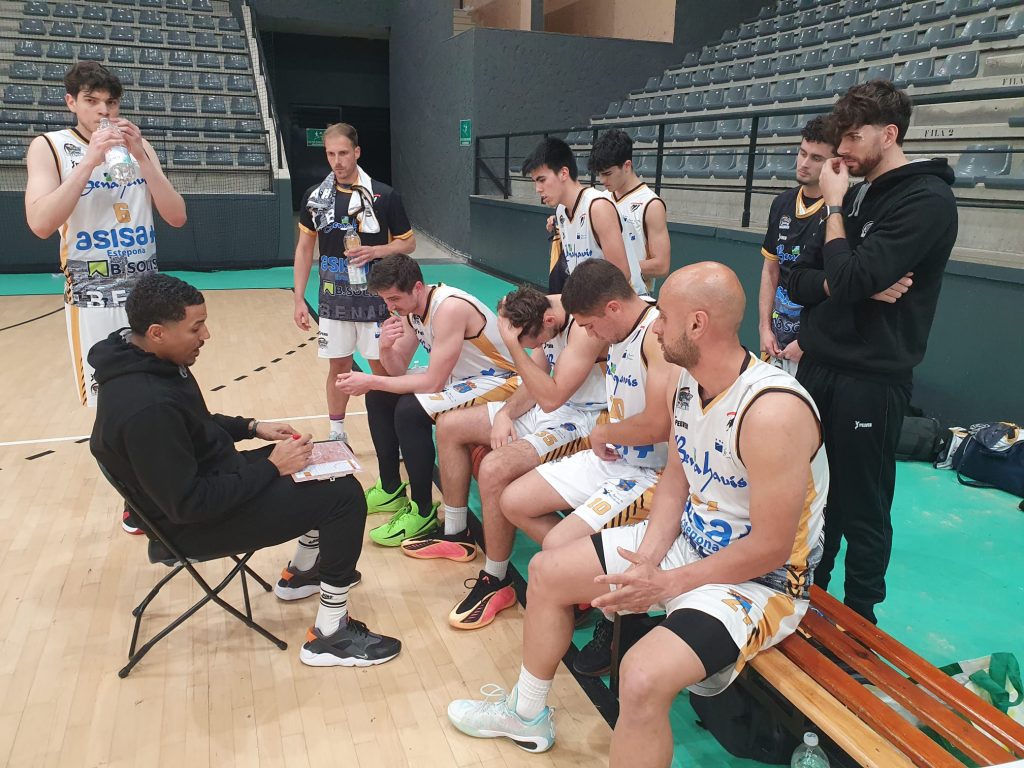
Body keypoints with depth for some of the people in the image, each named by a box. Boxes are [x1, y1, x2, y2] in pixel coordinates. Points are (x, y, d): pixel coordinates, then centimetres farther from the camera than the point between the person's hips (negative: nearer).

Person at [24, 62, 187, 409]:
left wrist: (141, 156, -11)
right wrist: (89, 161, -19)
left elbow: (177, 217, -1)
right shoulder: (49, 146, -1)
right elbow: (41, 224, -16)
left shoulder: (138, 145, 9)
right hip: (92, 298, -3)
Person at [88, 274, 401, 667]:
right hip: (199, 521, -10)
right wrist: (271, 467, -23)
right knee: (345, 496, -16)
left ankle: (302, 572, 34)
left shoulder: (144, 361, -3)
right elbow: (189, 505, -29)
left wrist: (251, 427, 5)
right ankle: (330, 636, -3)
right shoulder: (145, 408, -34)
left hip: (210, 478, 10)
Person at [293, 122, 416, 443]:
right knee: (338, 367, 11)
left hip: (374, 300, -2)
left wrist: (375, 251, -19)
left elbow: (408, 242, 0)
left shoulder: (384, 196, -8)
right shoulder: (315, 196, 1)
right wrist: (299, 299, 4)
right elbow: (304, 248, 8)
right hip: (333, 300, 3)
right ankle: (336, 434, 25)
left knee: (382, 367, 5)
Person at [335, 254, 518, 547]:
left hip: (498, 382, -9)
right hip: (459, 378, 10)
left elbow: (433, 382, -29)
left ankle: (423, 512, -11)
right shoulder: (411, 307, 0)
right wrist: (386, 347, -20)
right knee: (379, 397, 4)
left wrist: (371, 381, -24)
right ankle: (390, 489, 17)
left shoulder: (449, 308, -28)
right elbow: (398, 371, 3)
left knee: (410, 411, -28)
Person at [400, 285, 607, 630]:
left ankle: (496, 582, -10)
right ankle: (456, 535, 22)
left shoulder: (585, 327, -28)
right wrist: (505, 413, -9)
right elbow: (533, 384, 8)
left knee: (494, 468, -31)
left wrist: (513, 346, -32)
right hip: (547, 405, 10)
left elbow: (551, 398, -31)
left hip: (582, 420, -10)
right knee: (449, 425, 9)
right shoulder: (542, 312, -1)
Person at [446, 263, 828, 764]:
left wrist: (666, 585, -19)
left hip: (759, 578, -8)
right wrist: (646, 561, -10)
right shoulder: (682, 385, -5)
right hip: (686, 541, 8)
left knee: (642, 678, -32)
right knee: (546, 571, 10)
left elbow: (771, 548, -26)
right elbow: (676, 479, 6)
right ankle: (527, 714, 32)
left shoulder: (773, 411, -31)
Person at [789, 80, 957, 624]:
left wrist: (834, 206, -10)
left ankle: (858, 621, 24)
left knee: (861, 512, 5)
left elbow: (849, 277, -24)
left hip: (870, 380, -7)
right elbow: (799, 280, 7)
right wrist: (859, 288, -13)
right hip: (819, 367, 8)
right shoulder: (856, 196, 13)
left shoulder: (928, 201, -12)